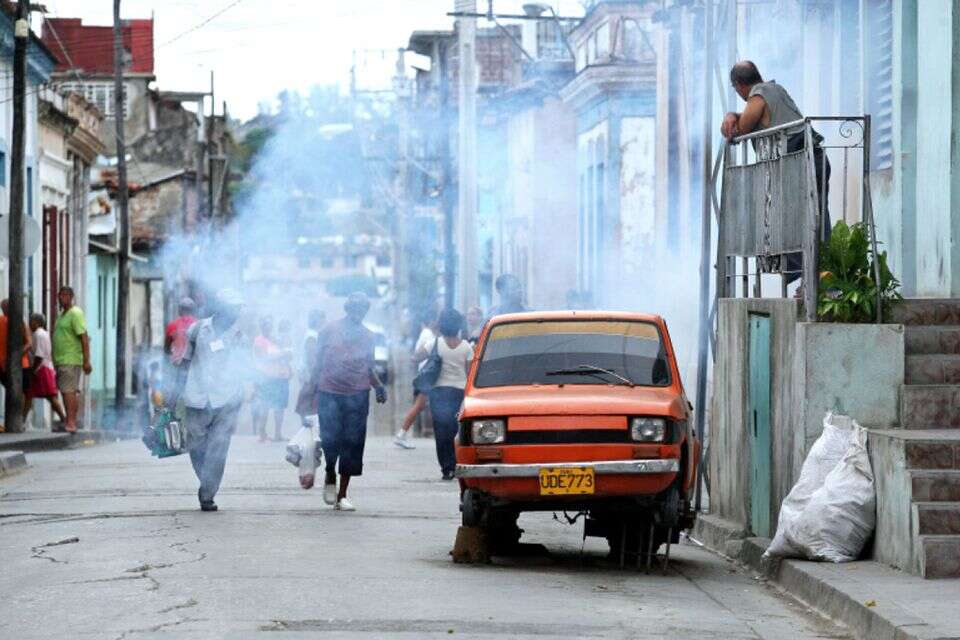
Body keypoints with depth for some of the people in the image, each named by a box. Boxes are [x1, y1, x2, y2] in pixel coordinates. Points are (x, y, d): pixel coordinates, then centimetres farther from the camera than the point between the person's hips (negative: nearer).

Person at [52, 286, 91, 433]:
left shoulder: (75, 314, -10)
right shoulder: (62, 315, 19)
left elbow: (84, 338, -17)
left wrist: (86, 361, -23)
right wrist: (56, 362, 22)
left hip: (71, 360, -9)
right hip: (61, 360, 9)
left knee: (68, 391, -15)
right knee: (72, 392, 8)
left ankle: (70, 423, -20)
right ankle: (72, 423, 9)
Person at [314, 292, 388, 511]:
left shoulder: (367, 336, 11)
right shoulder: (330, 330, 3)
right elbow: (318, 362, 6)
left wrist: (378, 386, -1)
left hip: (358, 396, 2)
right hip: (330, 394, -2)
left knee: (352, 444, -1)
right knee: (330, 439, -11)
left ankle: (342, 495, 7)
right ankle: (330, 476, 20)